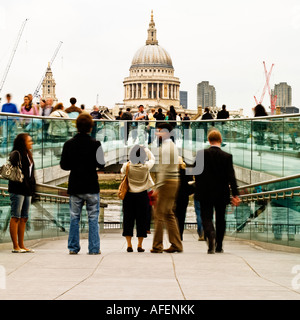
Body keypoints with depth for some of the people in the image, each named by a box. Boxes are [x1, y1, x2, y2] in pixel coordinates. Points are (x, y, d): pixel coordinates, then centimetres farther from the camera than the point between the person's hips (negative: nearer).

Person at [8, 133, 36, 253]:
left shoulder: (28, 154, 17)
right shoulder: (16, 154, -9)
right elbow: (12, 165, -24)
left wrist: (32, 187, 18)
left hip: (27, 190, 9)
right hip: (17, 190, -9)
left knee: (24, 218, 9)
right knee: (16, 217, -5)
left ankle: (21, 245, 14)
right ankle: (16, 246, -4)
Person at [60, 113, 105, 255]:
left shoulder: (69, 144, -2)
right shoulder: (95, 144, -10)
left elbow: (64, 165, 1)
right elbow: (101, 164, -7)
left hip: (75, 187, 2)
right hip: (91, 187, -2)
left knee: (74, 218, 11)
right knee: (93, 218, 5)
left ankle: (73, 247, 11)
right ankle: (94, 248, 4)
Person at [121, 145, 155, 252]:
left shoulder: (128, 166, -8)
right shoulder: (146, 166, -9)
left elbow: (122, 171, 15)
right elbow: (152, 159, 13)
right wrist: (146, 149, 23)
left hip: (129, 195, 1)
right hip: (142, 196, -1)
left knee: (128, 219, 6)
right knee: (141, 220, 6)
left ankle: (129, 245, 3)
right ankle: (140, 245, 7)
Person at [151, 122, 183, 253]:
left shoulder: (165, 147, -13)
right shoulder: (173, 146, 18)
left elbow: (163, 168, -18)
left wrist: (158, 187, -17)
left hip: (167, 183, -10)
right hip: (174, 182, 10)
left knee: (159, 214, -6)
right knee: (169, 214, 13)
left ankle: (157, 246, -4)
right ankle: (176, 245, 13)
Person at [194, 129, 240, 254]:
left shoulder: (201, 154, -5)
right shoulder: (227, 156, -7)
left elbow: (196, 173, 0)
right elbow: (231, 177, -11)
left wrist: (199, 189, 14)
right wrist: (235, 194, -10)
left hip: (205, 193, -1)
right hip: (222, 194, 1)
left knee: (206, 217, 2)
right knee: (220, 219, 15)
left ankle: (210, 233, -30)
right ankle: (219, 246, 21)